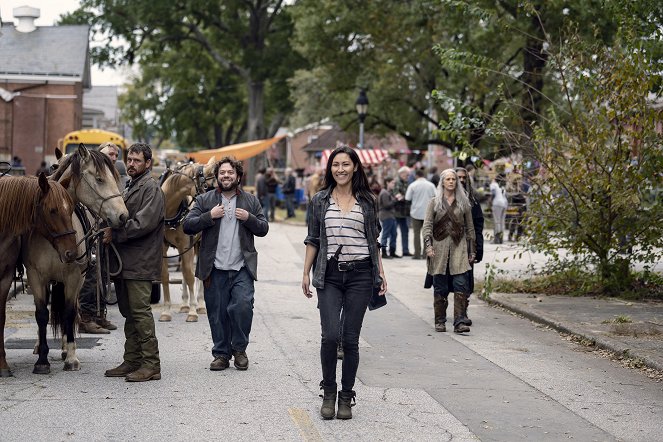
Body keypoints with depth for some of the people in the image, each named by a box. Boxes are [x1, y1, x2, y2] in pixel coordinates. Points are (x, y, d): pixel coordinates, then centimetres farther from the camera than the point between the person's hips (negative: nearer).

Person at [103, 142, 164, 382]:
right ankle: (132, 361, 18)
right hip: (124, 261, 10)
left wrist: (115, 234, -15)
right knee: (129, 313, 12)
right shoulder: (130, 188, 22)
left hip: (140, 263, -10)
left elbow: (143, 224, -20)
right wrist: (109, 231, 5)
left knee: (140, 311, -11)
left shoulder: (151, 188, -9)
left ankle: (151, 365, -9)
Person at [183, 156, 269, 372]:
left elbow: (263, 229, 11)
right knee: (217, 313, 4)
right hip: (215, 269, 0)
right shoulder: (204, 200, 8)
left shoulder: (251, 201, 11)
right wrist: (210, 215, -12)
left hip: (242, 268, 0)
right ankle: (221, 353, 18)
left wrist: (249, 218, -8)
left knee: (242, 306, -16)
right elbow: (188, 226, 0)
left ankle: (239, 349, 5)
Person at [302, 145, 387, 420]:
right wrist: (306, 273, 5)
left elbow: (374, 240, 12)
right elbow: (312, 240, 10)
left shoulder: (367, 201, 8)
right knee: (330, 335, -13)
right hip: (330, 275, 0)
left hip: (360, 275, 0)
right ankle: (328, 392, 7)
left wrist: (381, 274, 7)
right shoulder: (320, 200, 7)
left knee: (351, 339, 1)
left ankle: (346, 398, 12)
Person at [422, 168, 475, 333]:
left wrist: (472, 250, 11)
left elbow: (470, 227, 14)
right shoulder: (434, 202, 8)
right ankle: (440, 321, 12)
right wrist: (428, 245, -11)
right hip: (439, 247, 0)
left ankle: (460, 322, -14)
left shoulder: (464, 202, 12)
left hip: (459, 247, 0)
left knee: (461, 284, -11)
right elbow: (427, 225, 3)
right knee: (440, 287, 3)